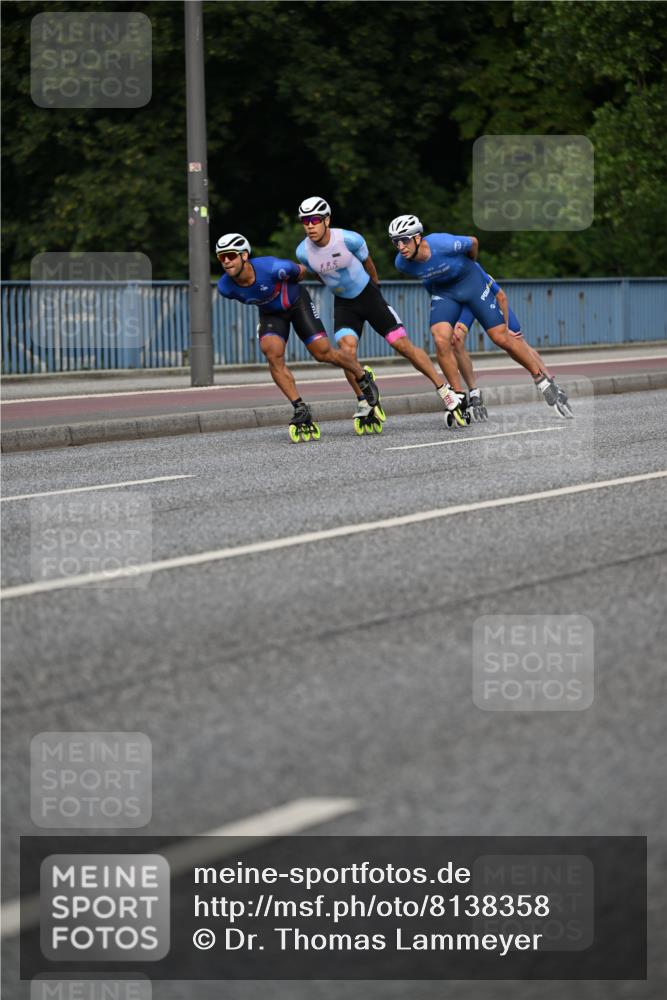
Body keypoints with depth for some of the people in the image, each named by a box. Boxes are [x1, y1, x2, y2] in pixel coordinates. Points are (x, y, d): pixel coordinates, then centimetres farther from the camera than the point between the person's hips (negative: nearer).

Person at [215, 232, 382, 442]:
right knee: (272, 354, -21)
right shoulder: (225, 288, -26)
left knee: (323, 352, -6)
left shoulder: (271, 268, -37)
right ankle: (301, 410, -11)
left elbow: (300, 271, -13)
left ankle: (362, 376, 23)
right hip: (270, 313, 3)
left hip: (297, 303, -3)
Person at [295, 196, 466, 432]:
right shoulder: (303, 252, -15)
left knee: (403, 345, -5)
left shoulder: (349, 240, -23)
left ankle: (445, 391, 4)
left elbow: (366, 262, -1)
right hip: (343, 304, 2)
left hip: (369, 295, -2)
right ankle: (364, 406, -8)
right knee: (346, 349, -21)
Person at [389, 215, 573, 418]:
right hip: (443, 291, 3)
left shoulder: (444, 244, -33)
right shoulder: (402, 264, -20)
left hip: (471, 281, -3)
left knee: (502, 338, -4)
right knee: (441, 340, -20)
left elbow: (473, 242, -10)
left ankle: (544, 381, 11)